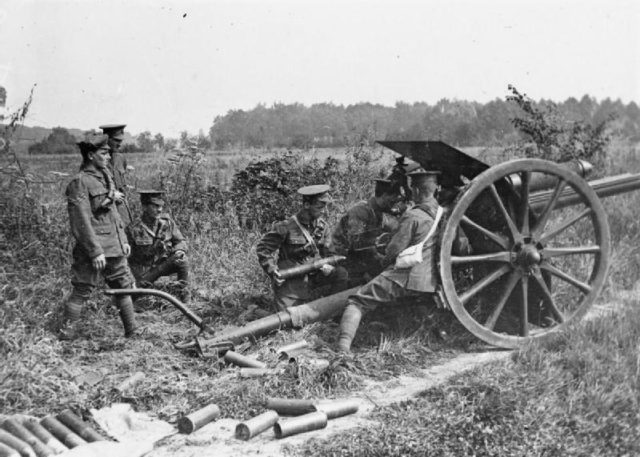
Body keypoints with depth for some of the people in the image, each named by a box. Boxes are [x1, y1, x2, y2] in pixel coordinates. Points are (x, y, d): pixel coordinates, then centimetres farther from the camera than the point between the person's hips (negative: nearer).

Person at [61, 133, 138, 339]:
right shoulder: (79, 183, -15)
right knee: (82, 290, 0)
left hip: (114, 247, 9)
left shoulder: (104, 176, 12)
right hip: (93, 247, -9)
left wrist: (123, 239, 16)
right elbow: (81, 221, -20)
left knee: (123, 286, 13)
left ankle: (132, 331, 23)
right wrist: (95, 252, -22)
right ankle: (66, 333, 11)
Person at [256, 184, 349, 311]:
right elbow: (262, 248, -8)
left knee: (341, 273, -16)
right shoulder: (285, 227, -16)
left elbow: (327, 251, 10)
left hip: (312, 276, 4)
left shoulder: (322, 226, 1)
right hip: (288, 281, -4)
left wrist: (327, 266, -12)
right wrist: (273, 271, -19)